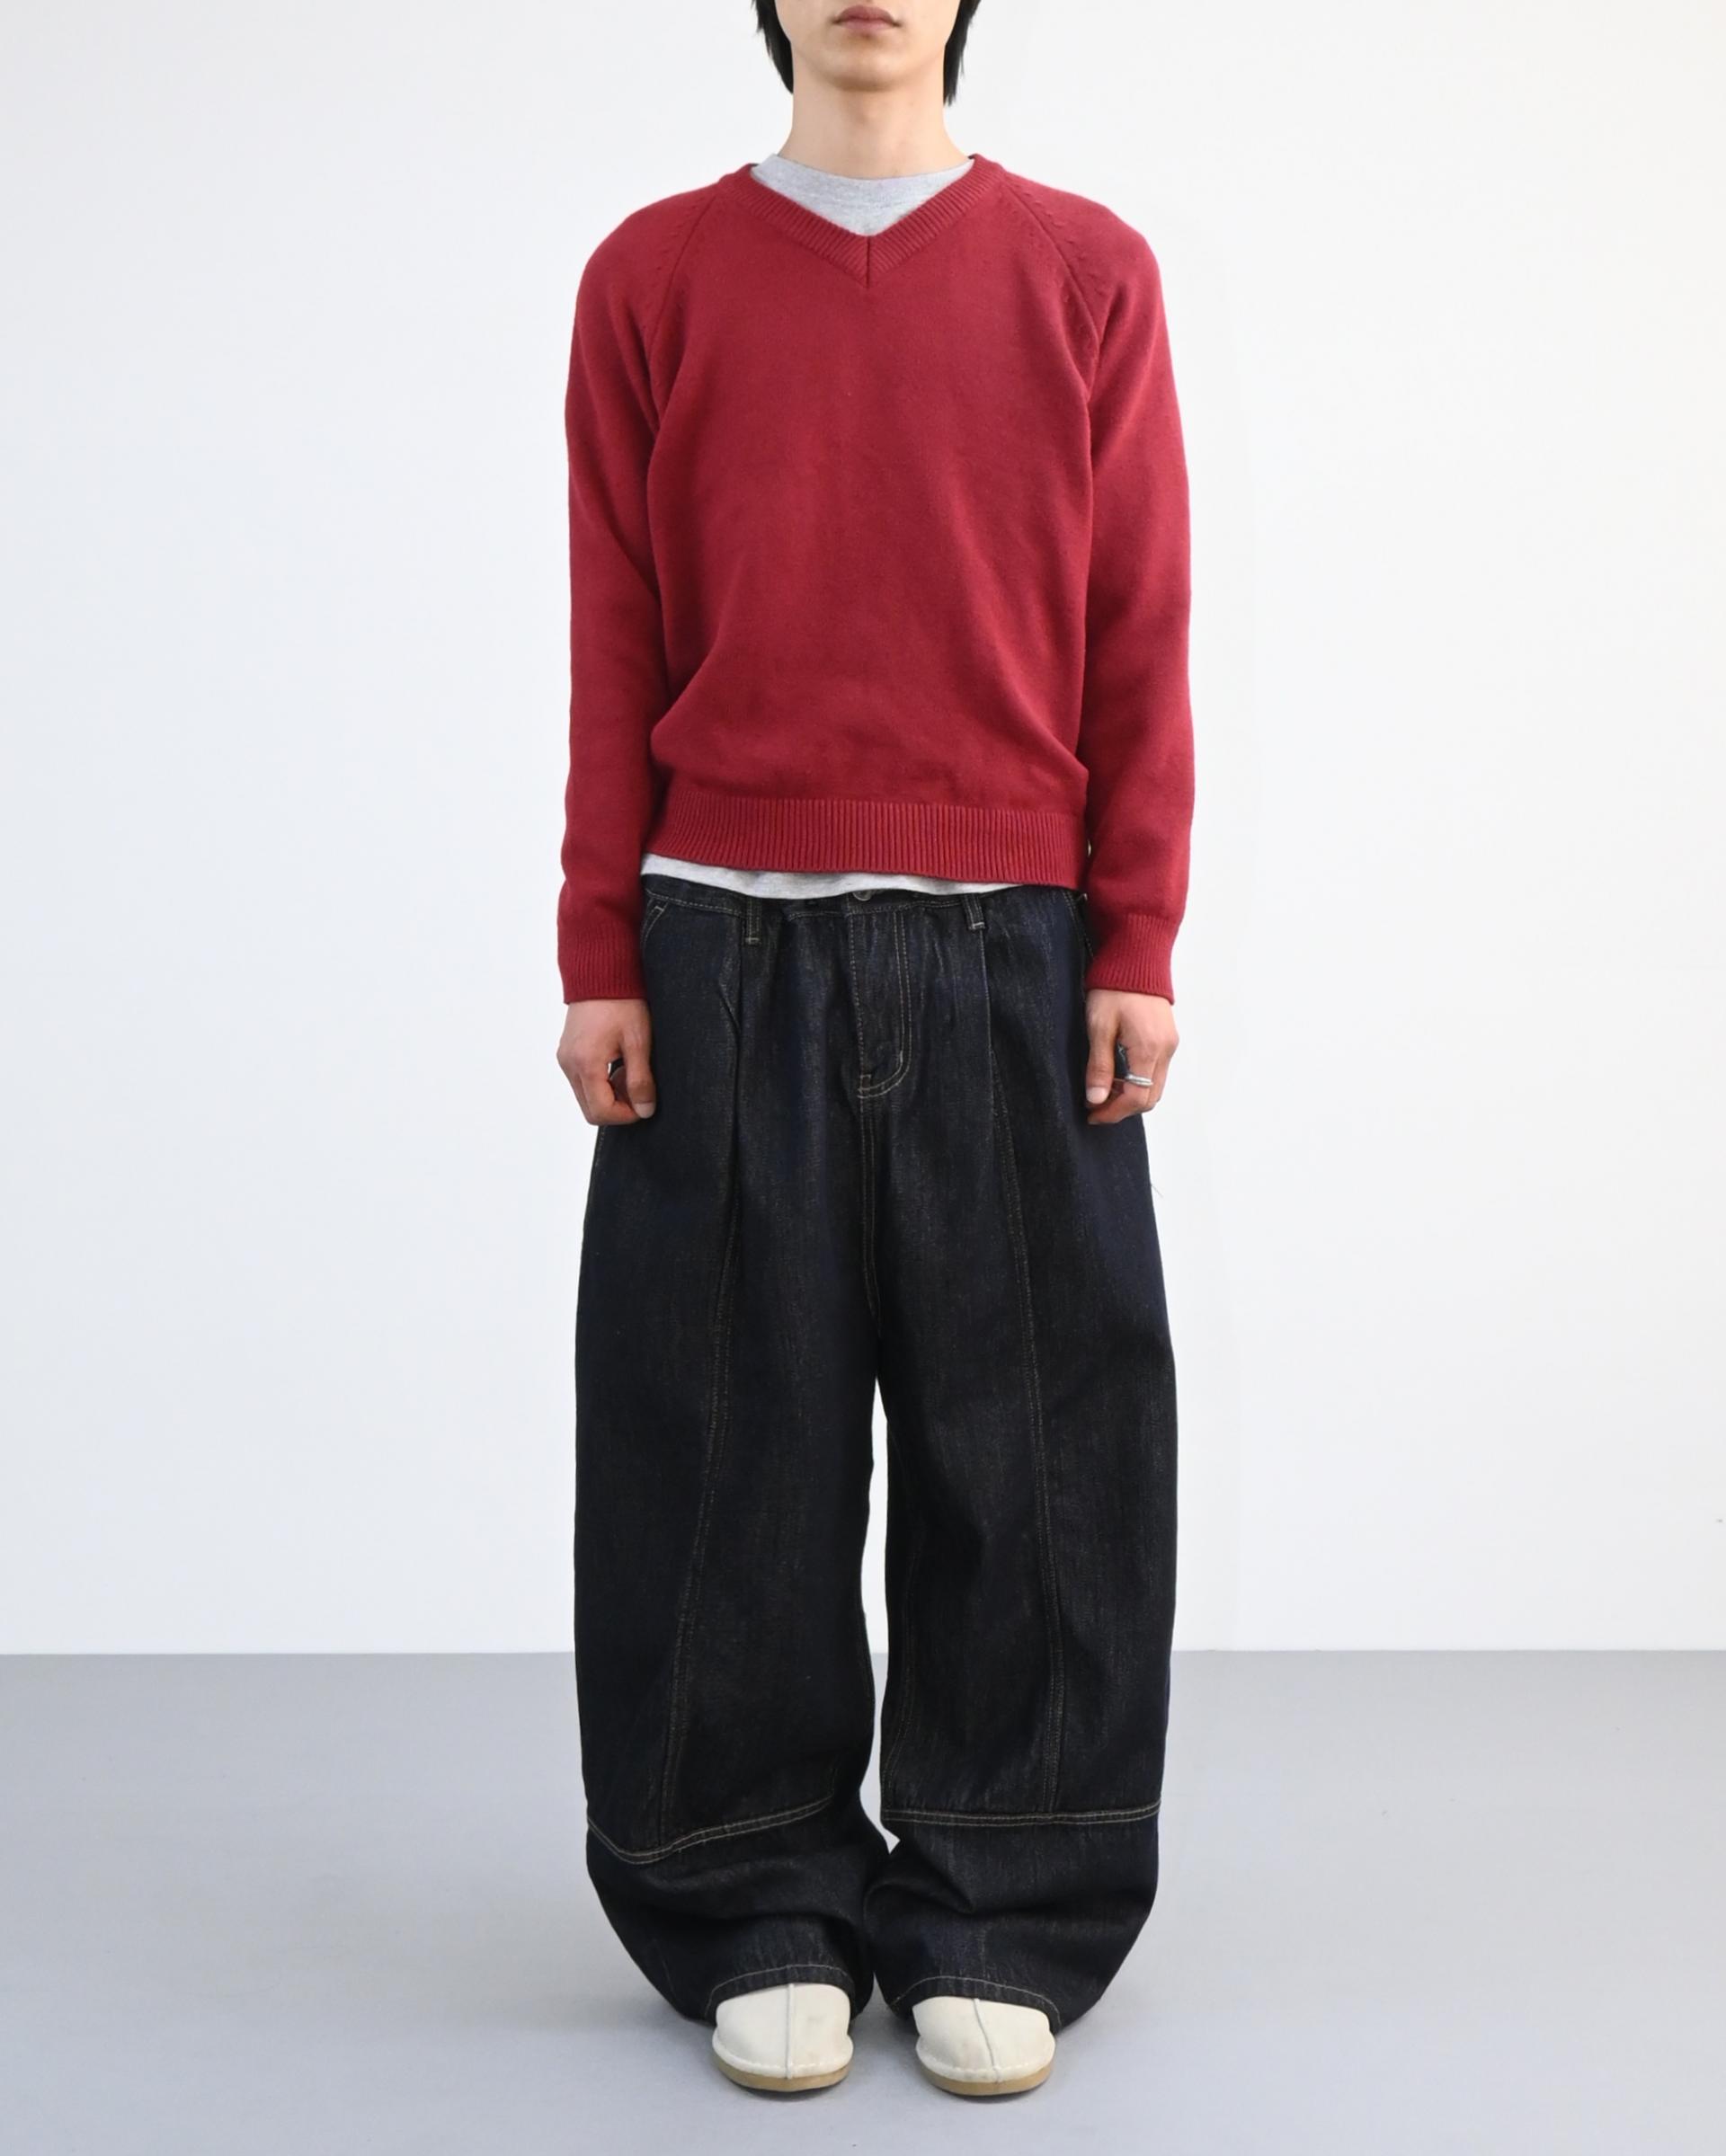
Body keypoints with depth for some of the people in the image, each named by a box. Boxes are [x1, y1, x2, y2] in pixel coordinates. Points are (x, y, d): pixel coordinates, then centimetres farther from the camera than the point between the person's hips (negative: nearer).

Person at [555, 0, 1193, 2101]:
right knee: (733, 1445, 5)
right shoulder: (653, 275, 8)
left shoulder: (1086, 271, 7)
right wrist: (597, 960, 1)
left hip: (1012, 952, 0)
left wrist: (1137, 947, -1)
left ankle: (997, 1921, 18)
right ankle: (760, 1912, 19)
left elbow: (1139, 642, 4)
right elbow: (612, 647, 5)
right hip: (728, 956, 0)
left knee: (1024, 1446, 4)